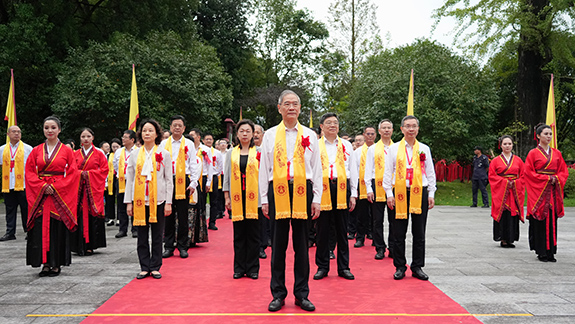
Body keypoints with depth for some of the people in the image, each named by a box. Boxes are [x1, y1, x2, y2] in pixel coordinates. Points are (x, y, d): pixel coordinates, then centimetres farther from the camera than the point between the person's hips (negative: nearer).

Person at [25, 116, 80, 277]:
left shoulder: (67, 151, 3)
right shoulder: (36, 151, 9)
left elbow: (73, 173, -1)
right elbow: (29, 172, 6)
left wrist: (56, 187, -11)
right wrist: (42, 186, -9)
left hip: (60, 195, -2)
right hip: (40, 195, 2)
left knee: (58, 228, -2)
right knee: (41, 228, 0)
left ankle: (56, 264, 7)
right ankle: (45, 263, 9)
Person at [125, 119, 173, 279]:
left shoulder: (164, 154, 3)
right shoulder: (135, 154, 7)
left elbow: (169, 180, 3)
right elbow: (129, 179, 9)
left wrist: (168, 202, -3)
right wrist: (128, 202, 4)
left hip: (158, 200, -1)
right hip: (139, 200, 1)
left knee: (157, 236, 4)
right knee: (142, 236, 5)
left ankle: (155, 267, 14)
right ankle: (145, 268, 14)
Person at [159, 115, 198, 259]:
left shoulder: (189, 144, 8)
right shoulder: (164, 143, 10)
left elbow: (193, 165, 7)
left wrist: (193, 183, -1)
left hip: (183, 182, -1)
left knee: (183, 216, 2)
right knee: (168, 215, 5)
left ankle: (182, 246, 11)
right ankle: (168, 247, 13)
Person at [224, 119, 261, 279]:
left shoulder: (259, 152, 7)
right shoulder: (231, 153, 11)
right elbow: (227, 176, 12)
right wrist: (227, 197, 5)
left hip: (254, 198, -1)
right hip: (237, 198, 1)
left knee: (253, 234, 1)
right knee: (239, 234, 5)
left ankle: (253, 268, 10)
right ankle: (239, 268, 14)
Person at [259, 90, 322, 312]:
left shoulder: (309, 135, 9)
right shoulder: (270, 135, 8)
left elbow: (317, 169, 9)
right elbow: (264, 169, 8)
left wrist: (317, 198, 3)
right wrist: (264, 199, 2)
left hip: (302, 191, 0)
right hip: (277, 191, 0)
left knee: (301, 245, 6)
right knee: (278, 244, 5)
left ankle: (302, 294, 16)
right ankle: (278, 294, 15)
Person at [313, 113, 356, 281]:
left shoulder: (346, 145, 13)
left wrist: (353, 194, 6)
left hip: (342, 189, 1)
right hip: (322, 189, -1)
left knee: (342, 230, 5)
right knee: (323, 230, 3)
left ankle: (343, 267, 14)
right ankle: (322, 266, 13)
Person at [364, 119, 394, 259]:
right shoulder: (372, 149, 8)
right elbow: (368, 170, 6)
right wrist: (369, 189, -3)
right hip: (377, 187, 0)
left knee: (393, 219, 3)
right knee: (378, 220, 3)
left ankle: (393, 248, 14)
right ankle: (380, 248, 10)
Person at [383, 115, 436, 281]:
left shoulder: (424, 149, 9)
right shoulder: (394, 148, 6)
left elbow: (430, 173, 11)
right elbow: (388, 172, 5)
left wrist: (431, 194, 5)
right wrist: (389, 194, -3)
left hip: (420, 193, 1)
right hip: (400, 193, -1)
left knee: (419, 233, 5)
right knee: (398, 233, 2)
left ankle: (417, 267, 15)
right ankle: (400, 267, 12)